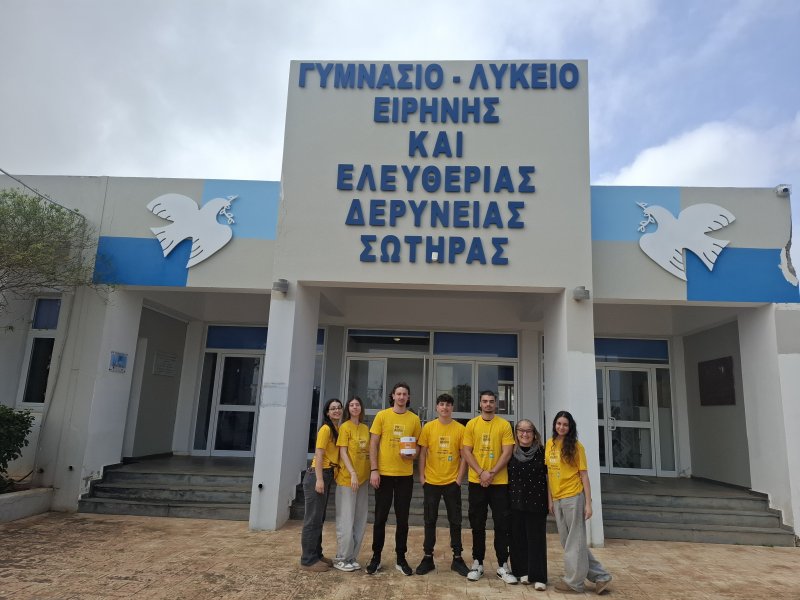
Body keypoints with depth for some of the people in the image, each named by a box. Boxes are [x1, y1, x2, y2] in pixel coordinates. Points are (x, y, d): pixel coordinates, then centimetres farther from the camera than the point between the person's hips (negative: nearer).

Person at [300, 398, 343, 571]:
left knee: (320, 518, 15)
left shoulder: (338, 429, 11)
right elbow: (319, 455, -16)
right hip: (317, 475, -9)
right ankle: (308, 559, 5)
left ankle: (317, 555, 24)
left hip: (328, 475, 9)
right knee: (313, 518, -2)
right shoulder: (325, 429, -12)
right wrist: (319, 479, -21)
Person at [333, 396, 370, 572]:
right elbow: (343, 452, -11)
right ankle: (341, 558, 10)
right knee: (346, 520, -2)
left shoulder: (365, 428, 11)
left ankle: (352, 556, 21)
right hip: (347, 478, -6)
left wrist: (371, 471, 6)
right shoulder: (345, 427, -6)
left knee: (359, 521, 10)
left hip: (362, 478, 6)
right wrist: (352, 473, -19)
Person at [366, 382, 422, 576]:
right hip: (384, 473, -1)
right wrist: (373, 470, -9)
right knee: (380, 517, 7)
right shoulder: (382, 416, -1)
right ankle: (376, 557, 21)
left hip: (405, 475, 1)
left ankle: (401, 558, 22)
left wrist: (412, 455, -11)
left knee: (402, 518, 9)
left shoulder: (414, 419, 3)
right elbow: (373, 444, -2)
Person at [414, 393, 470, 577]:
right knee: (429, 520, 8)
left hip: (452, 482, 0)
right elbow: (422, 454, 2)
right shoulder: (428, 427, -1)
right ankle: (428, 558, 19)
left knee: (455, 521, 8)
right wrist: (421, 476, -3)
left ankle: (457, 558, 21)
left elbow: (464, 456, 1)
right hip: (431, 482, 0)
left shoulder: (460, 429, -3)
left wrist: (459, 478, -5)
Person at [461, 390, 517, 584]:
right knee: (477, 524, 9)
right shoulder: (471, 424, 3)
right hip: (476, 481, 1)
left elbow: (507, 453, -5)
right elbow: (466, 451, -1)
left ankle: (503, 566, 13)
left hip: (499, 482, -1)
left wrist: (492, 473, -14)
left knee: (502, 524, 3)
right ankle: (477, 563, 20)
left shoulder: (504, 425, 0)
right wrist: (481, 473, -12)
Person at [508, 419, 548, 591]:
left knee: (536, 539, 1)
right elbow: (506, 475, 10)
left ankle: (538, 577, 7)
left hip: (536, 502, -2)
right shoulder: (511, 452, 3)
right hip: (515, 501, 2)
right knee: (518, 538, 6)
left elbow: (549, 475, 5)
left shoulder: (542, 452, -1)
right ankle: (522, 572, 20)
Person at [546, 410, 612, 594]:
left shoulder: (575, 446, -7)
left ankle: (574, 581, 18)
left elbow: (584, 475, -6)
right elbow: (549, 473, 9)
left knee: (575, 541, 4)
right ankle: (599, 576, 24)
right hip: (557, 499, 6)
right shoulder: (550, 444, 6)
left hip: (573, 498, -6)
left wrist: (588, 503, -10)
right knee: (567, 541, 13)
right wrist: (550, 498, 7)